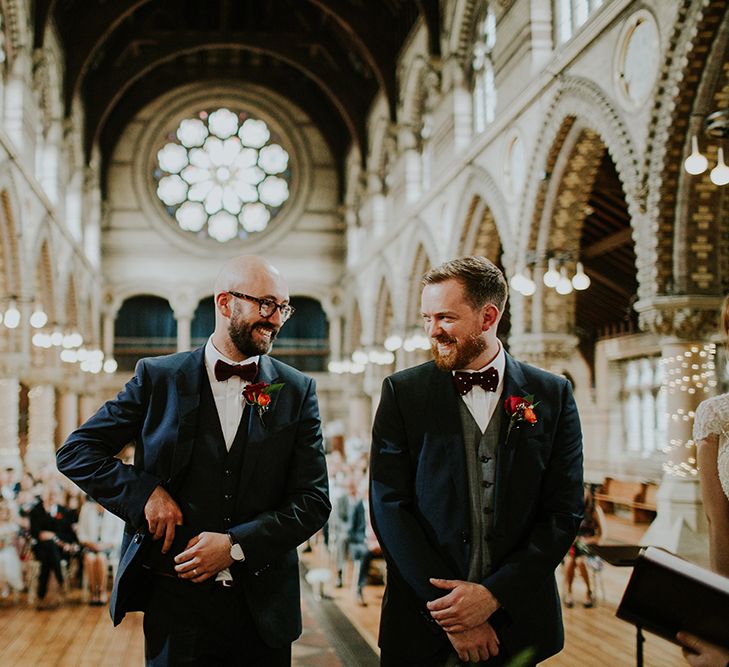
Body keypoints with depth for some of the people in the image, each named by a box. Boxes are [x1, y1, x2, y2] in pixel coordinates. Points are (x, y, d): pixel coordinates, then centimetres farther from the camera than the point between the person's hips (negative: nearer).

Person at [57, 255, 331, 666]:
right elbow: (76, 451, 4)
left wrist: (236, 545, -13)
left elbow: (314, 501, -2)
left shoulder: (297, 391, 1)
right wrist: (144, 492, -11)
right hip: (176, 598, -1)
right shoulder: (159, 378, 0)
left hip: (263, 603, 1)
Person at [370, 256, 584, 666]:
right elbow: (389, 507, -6)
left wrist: (494, 594, -13)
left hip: (518, 623, 1)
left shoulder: (552, 395, 0)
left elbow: (566, 511, -3)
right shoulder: (402, 392, -2)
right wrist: (445, 611, -13)